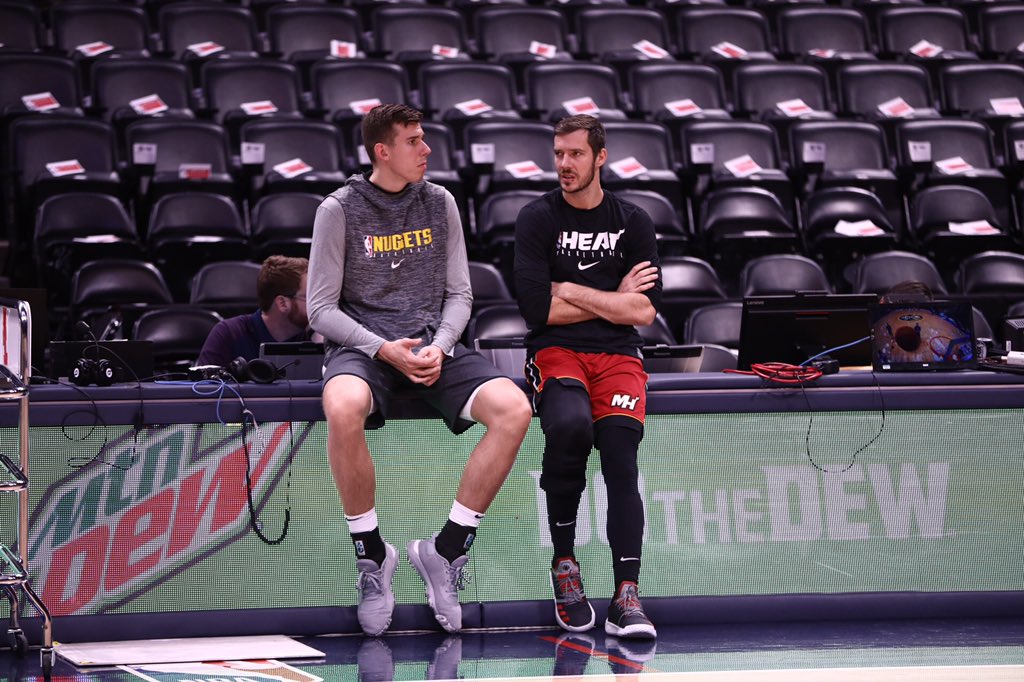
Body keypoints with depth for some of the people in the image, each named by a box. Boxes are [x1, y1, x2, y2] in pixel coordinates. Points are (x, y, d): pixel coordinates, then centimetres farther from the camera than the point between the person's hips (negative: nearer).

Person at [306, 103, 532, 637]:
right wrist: (384, 350, -17)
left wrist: (439, 347, -8)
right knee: (343, 409, -40)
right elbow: (322, 309, -2)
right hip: (361, 344, -4)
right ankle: (371, 554, -19)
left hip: (432, 344, 4)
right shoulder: (340, 210, 0)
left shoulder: (439, 203, 11)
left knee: (514, 411, -25)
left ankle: (446, 551, -13)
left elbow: (458, 293, 12)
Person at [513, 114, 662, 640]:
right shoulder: (537, 218, 6)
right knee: (569, 425, -34)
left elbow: (645, 311, 1)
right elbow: (538, 309, -5)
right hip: (555, 353, -2)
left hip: (618, 357, 2)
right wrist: (614, 298, 1)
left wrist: (571, 291, -2)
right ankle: (564, 565, -18)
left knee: (620, 450, -24)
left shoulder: (632, 222, 12)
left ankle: (626, 596, -30)